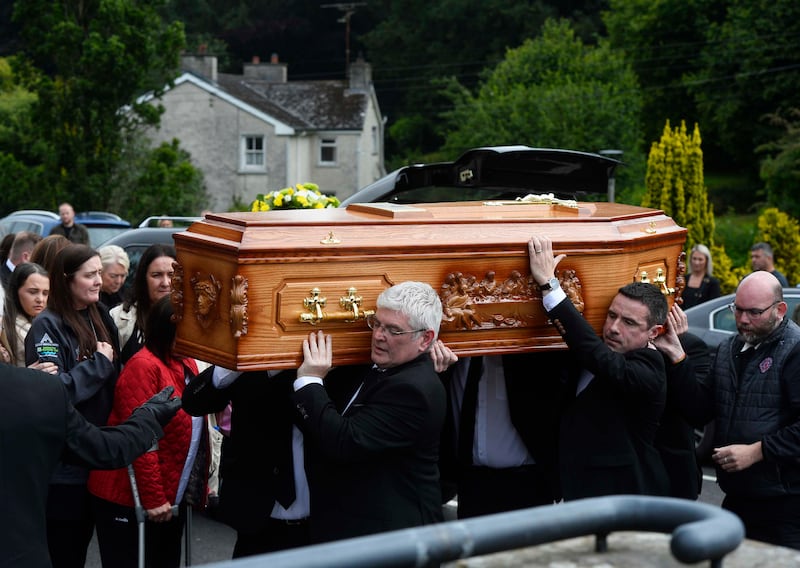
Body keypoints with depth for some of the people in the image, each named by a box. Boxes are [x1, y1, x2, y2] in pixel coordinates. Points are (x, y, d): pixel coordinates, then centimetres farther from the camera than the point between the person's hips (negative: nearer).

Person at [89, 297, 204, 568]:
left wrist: (200, 485, 12)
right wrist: (152, 498, -21)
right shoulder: (143, 366, -17)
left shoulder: (187, 364, 9)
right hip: (130, 498, -8)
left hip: (173, 497, 8)